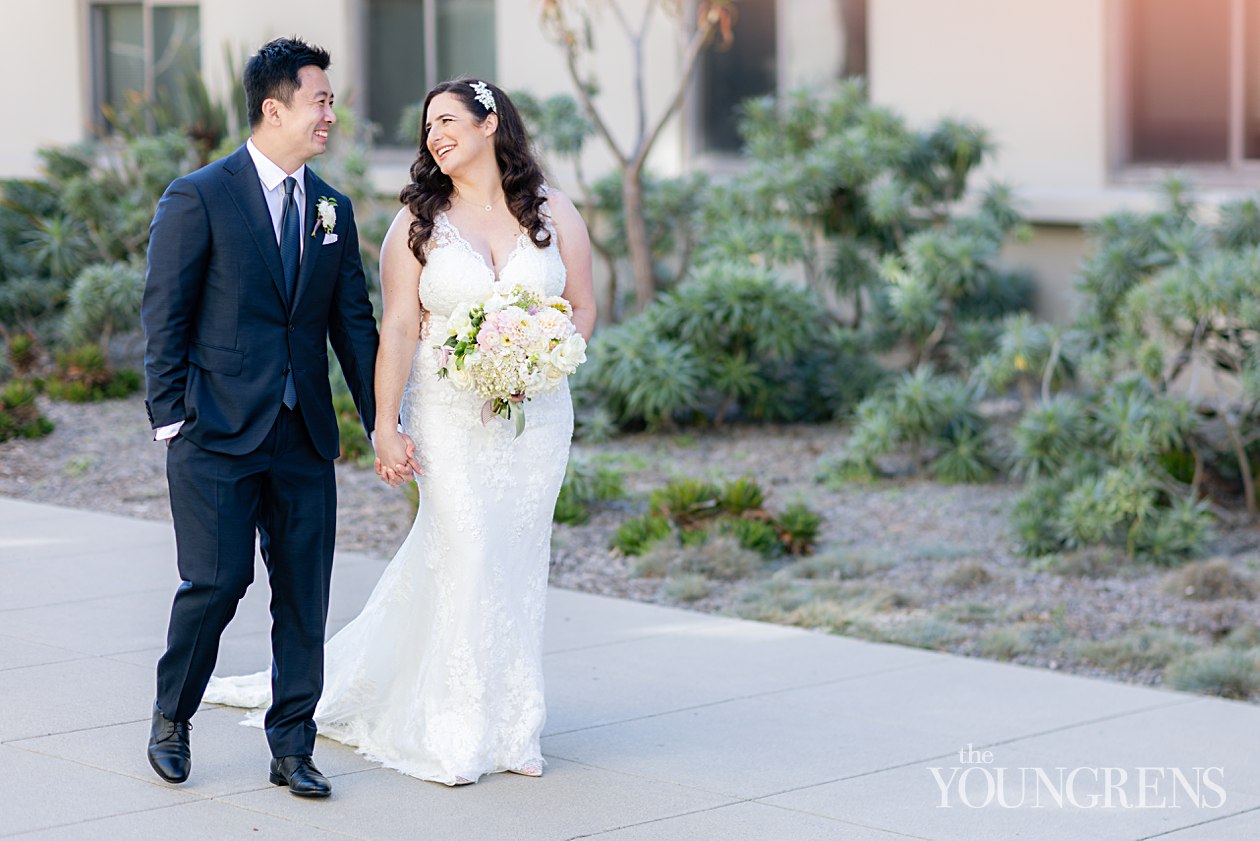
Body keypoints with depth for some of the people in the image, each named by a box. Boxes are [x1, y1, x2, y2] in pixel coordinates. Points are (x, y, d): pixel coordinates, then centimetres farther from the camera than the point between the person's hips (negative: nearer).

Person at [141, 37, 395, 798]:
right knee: (218, 582, -5)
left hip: (305, 435, 5)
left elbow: (354, 322, 12)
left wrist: (385, 421, 6)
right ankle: (172, 720, 19)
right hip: (217, 431, -5)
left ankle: (292, 748, 15)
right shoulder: (200, 197, -5)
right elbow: (164, 315, -5)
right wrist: (171, 419, -9)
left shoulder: (333, 209, 11)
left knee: (305, 595, 5)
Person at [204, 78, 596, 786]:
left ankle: (510, 724, 17)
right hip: (450, 415, -2)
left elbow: (583, 307, 9)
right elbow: (398, 329, -4)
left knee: (518, 561, 5)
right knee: (465, 558, -7)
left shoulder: (554, 211, 5)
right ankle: (458, 733, 5)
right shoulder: (420, 219, 1)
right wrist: (385, 428, -9)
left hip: (537, 414, 2)